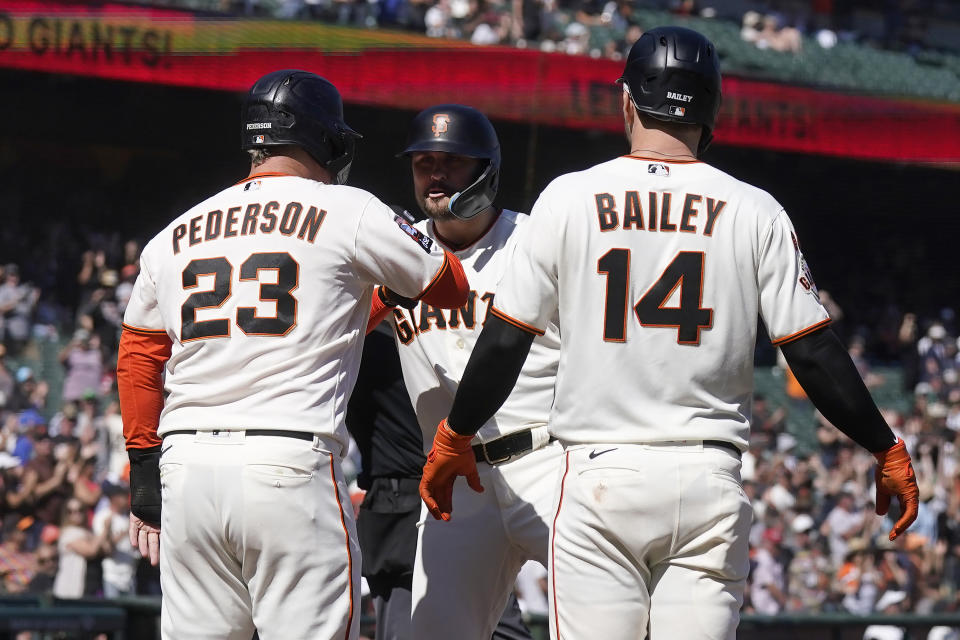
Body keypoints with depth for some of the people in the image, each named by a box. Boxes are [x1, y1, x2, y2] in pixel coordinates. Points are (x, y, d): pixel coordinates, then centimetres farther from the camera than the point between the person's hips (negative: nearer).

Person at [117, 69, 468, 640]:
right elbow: (450, 288, 13)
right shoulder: (350, 213, 2)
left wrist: (145, 474, 21)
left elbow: (138, 363, 17)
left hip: (187, 464, 5)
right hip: (292, 464, -5)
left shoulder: (175, 236, 16)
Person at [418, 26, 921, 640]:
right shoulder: (754, 212, 1)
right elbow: (814, 353, 0)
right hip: (710, 481, 1)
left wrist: (454, 438, 15)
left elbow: (505, 341, 2)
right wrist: (887, 450, 10)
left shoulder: (569, 199, 0)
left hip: (599, 478, -1)